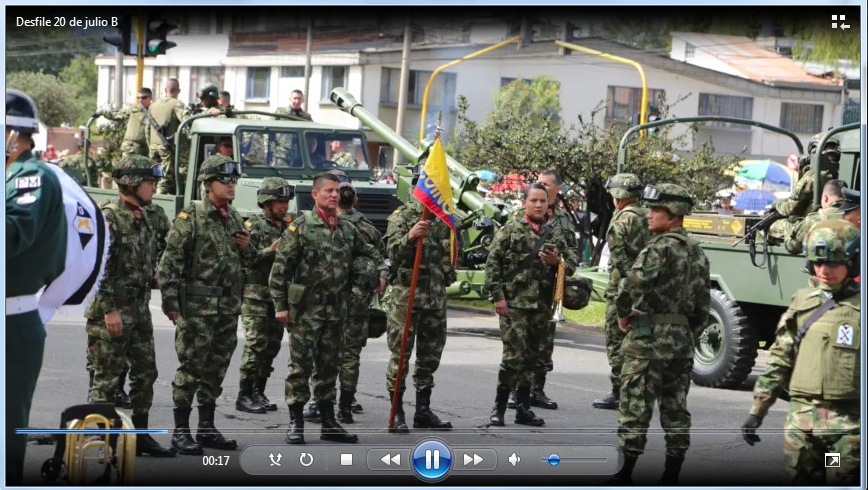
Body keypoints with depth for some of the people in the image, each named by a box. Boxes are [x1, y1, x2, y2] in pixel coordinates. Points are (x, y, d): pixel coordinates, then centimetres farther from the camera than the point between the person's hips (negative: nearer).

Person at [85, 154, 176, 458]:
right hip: (111, 311, -9)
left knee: (145, 372, 11)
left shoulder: (143, 218, 13)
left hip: (139, 309, 9)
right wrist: (109, 310, -20)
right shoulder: (108, 218, -14)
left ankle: (140, 435, 19)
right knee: (108, 376, -3)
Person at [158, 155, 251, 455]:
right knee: (191, 366, -5)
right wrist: (170, 302, -16)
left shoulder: (234, 219, 14)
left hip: (228, 306, 7)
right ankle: (180, 431, 2)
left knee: (216, 369, 11)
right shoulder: (191, 217, -7)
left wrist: (246, 248, 4)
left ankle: (207, 428, 20)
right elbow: (169, 262, -12)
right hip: (197, 306, -7)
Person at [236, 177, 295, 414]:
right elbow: (244, 259, -14)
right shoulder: (253, 225, -5)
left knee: (272, 345, 8)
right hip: (255, 294, -6)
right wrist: (269, 251, -23)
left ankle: (258, 392, 17)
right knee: (256, 344, -9)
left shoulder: (289, 225, 14)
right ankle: (244, 396, -5)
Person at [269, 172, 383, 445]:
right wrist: (280, 305, -11)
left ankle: (329, 424, 18)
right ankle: (296, 424, 3)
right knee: (301, 366, -2)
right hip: (306, 308, -5)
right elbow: (280, 268, -8)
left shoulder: (347, 228, 9)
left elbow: (368, 253, 28)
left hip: (336, 309, 6)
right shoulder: (301, 226, -7)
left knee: (329, 366, 11)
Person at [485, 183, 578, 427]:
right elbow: (492, 262, -3)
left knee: (530, 357, 9)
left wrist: (558, 262, -5)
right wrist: (497, 295, -10)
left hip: (542, 306, 4)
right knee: (514, 356, -10)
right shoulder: (510, 229, 1)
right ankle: (499, 407, 1)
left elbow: (572, 265, 18)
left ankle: (523, 408, 17)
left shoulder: (556, 235, 13)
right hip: (513, 304, -4)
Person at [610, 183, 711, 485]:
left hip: (649, 338, -8)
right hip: (683, 340, 8)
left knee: (635, 408, -3)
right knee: (676, 409, 11)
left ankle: (624, 476, 0)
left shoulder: (660, 248, -15)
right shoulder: (696, 251, 12)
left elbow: (632, 286, -27)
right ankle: (671, 477, 15)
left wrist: (623, 314, -10)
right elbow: (702, 304, 15)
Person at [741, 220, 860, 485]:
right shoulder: (802, 302, 10)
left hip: (849, 424, -3)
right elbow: (779, 361, 12)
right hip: (801, 420, 3)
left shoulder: (860, 307, -1)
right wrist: (757, 411, 9)